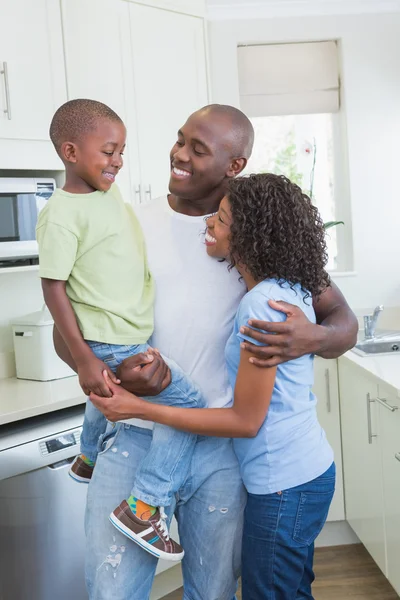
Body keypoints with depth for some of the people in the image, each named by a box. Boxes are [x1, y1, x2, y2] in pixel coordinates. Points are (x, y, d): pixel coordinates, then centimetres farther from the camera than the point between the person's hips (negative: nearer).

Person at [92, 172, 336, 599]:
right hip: (311, 471, 9)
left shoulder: (261, 303, -23)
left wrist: (141, 408, -18)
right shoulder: (290, 291, 5)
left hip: (284, 484, -9)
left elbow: (246, 420, -20)